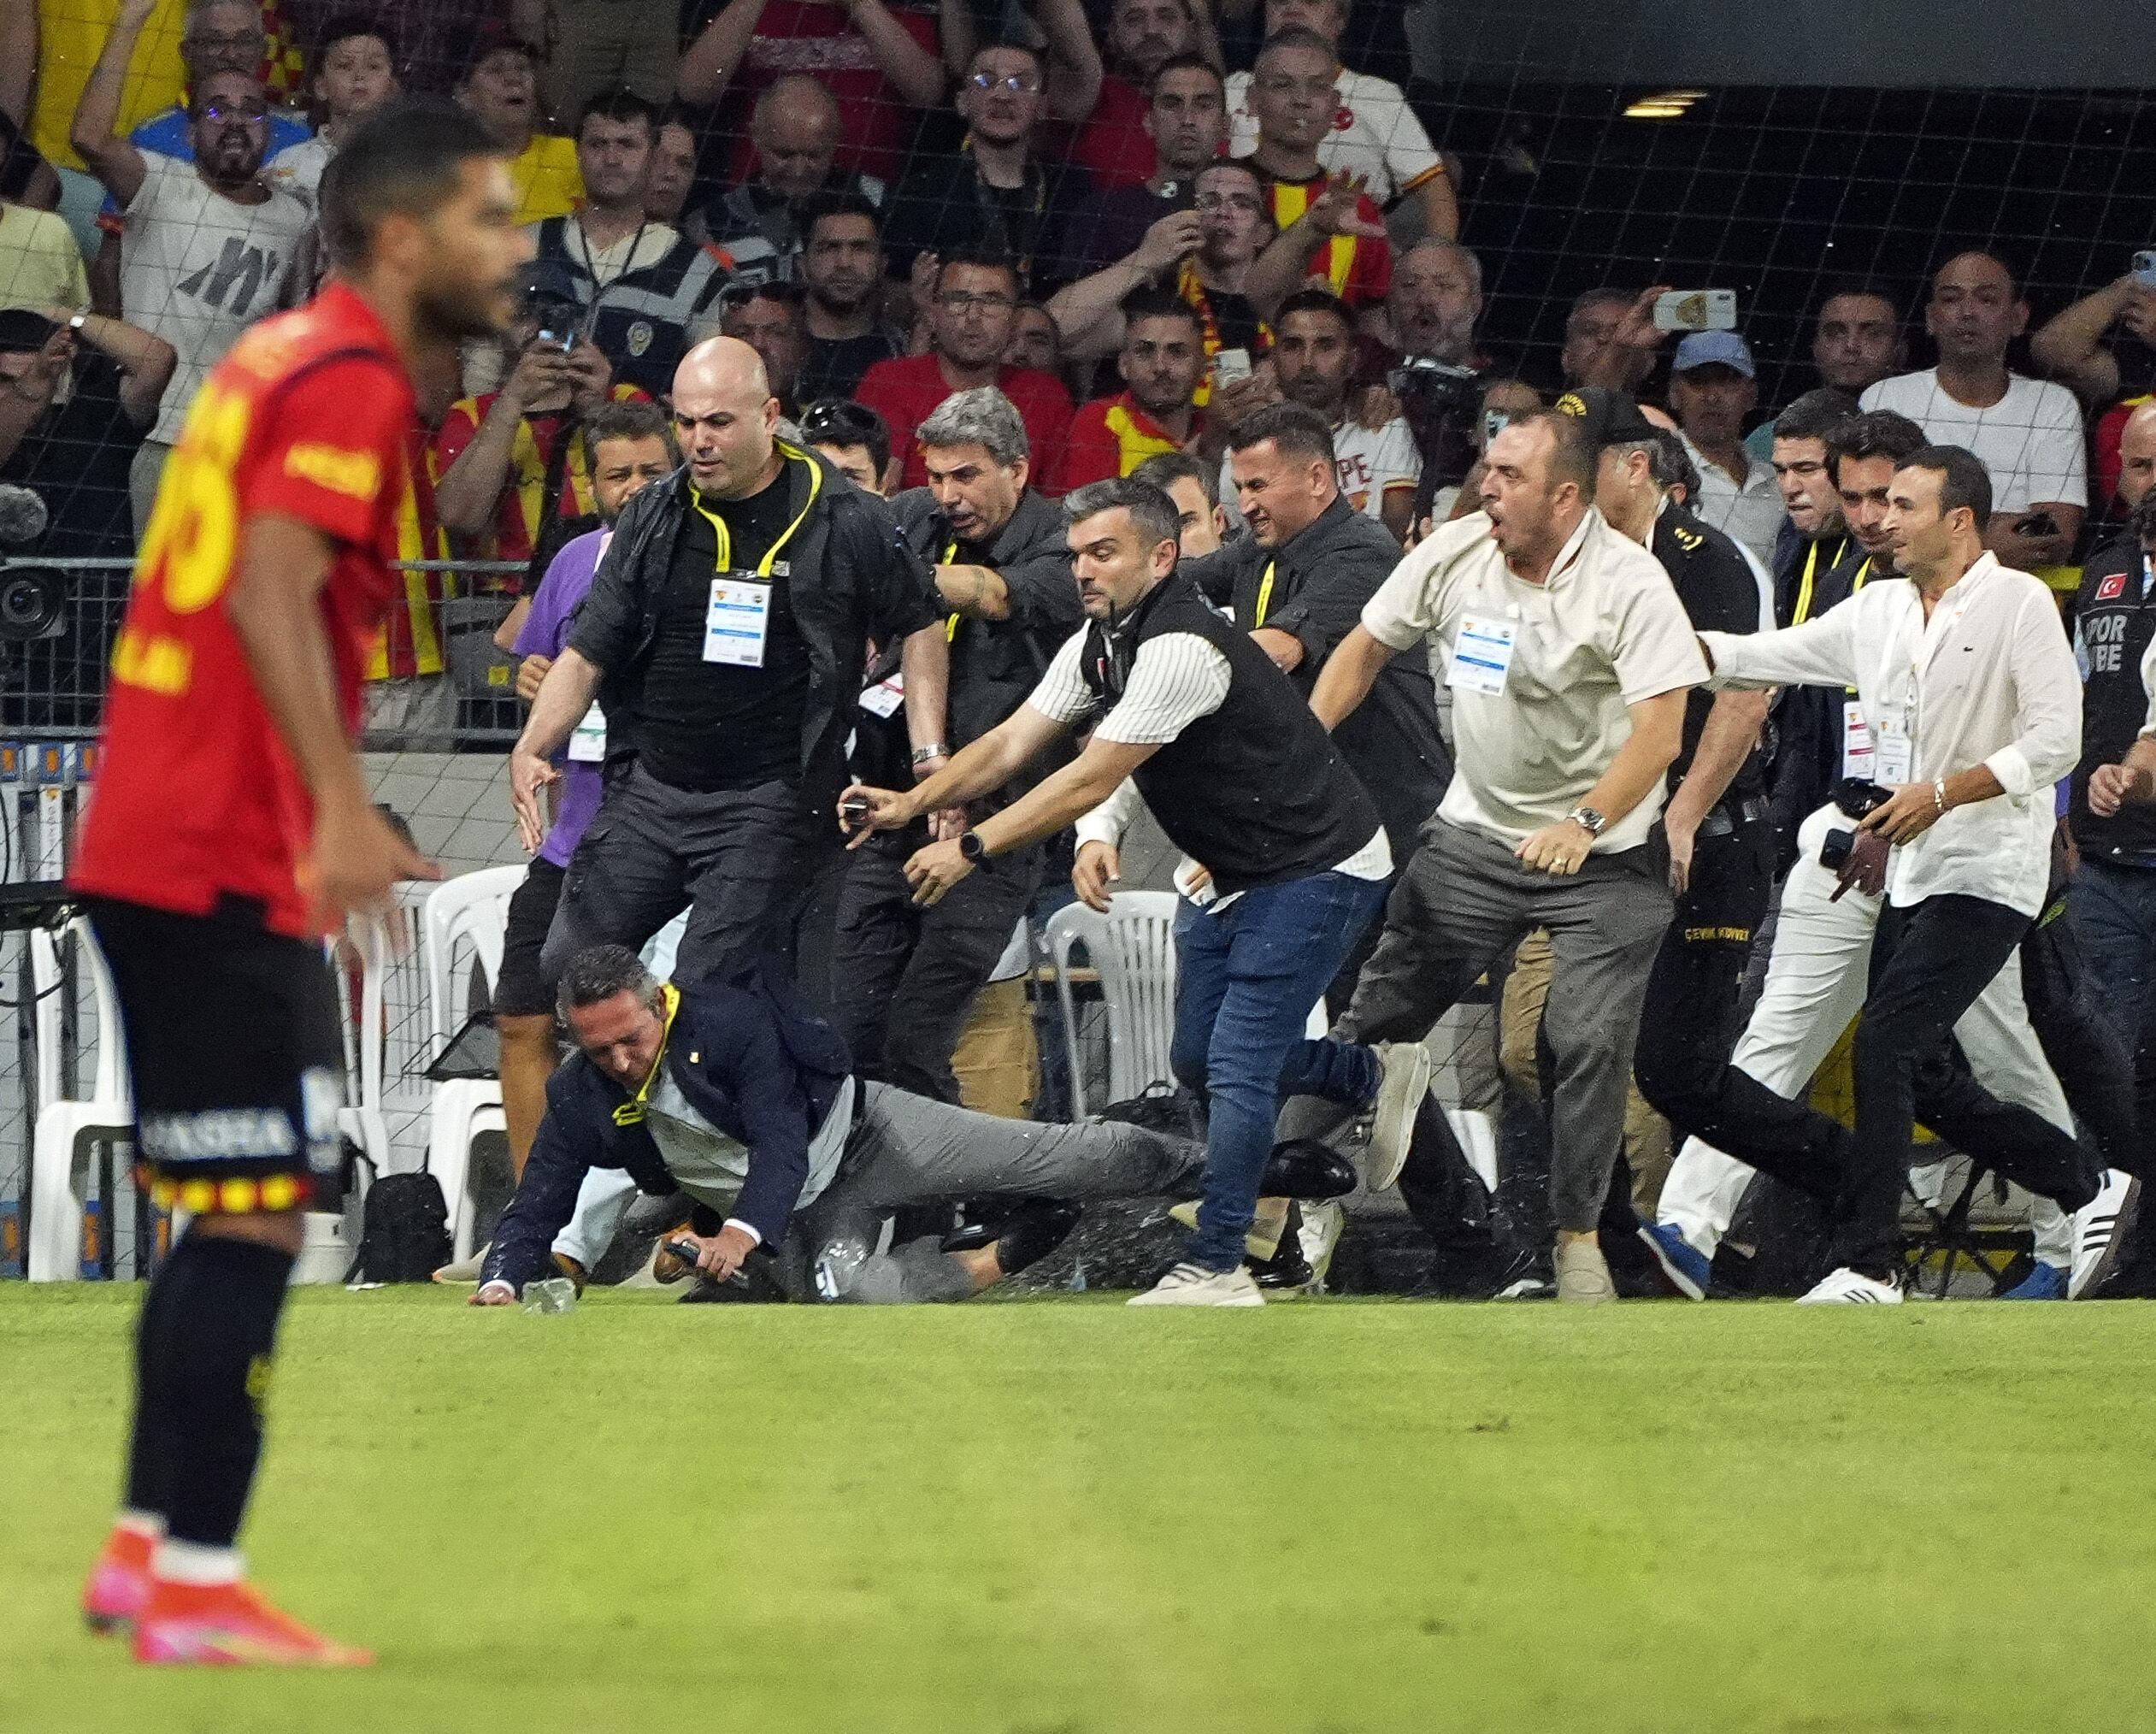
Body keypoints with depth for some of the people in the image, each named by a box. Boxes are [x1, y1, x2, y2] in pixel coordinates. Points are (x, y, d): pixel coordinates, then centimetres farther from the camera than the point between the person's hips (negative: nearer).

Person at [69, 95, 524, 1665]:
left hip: (153, 848, 10)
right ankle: (196, 1590, -7)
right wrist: (342, 812, -31)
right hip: (226, 869, -10)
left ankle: (147, 1550, 22)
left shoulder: (278, 360, 18)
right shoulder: (352, 382, -11)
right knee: (256, 1222, -7)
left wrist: (331, 821, 30)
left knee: (225, 1218, 17)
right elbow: (271, 595, -23)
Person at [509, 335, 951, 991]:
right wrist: (532, 749, -9)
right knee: (566, 974, 4)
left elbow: (918, 628, 9)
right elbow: (586, 652, 8)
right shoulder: (653, 519, 7)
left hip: (768, 805, -5)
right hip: (647, 788, 5)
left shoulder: (845, 521, -3)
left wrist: (931, 762, 0)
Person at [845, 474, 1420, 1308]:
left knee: (1236, 1067, -13)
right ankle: (1379, 1077, 34)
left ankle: (1215, 1269, -9)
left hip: (1315, 867, -10)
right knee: (1198, 1060, 14)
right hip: (1226, 871, 10)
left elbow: (1090, 781, -29)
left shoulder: (1181, 647, -28)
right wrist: (912, 802, -14)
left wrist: (971, 848, -27)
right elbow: (1012, 743, 0)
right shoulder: (1098, 644, 2)